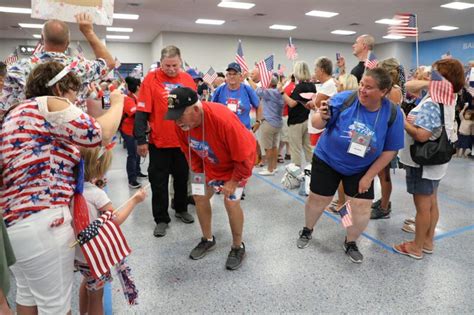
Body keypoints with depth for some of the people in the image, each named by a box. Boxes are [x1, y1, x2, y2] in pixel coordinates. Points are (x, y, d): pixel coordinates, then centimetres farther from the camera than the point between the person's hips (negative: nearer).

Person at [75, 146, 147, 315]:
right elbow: (116, 220, -20)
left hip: (77, 252, 8)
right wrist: (134, 200, -9)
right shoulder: (97, 194, -26)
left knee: (88, 283, 32)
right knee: (96, 293, 13)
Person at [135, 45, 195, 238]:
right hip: (159, 142, -3)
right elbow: (142, 112, -10)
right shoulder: (151, 79, -8)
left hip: (184, 140, 3)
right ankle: (161, 219, 21)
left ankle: (181, 210, 36)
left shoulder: (188, 79, 2)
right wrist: (141, 140, -14)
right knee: (159, 182, 6)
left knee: (182, 178, 17)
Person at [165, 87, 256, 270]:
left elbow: (244, 156, -29)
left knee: (231, 201, -12)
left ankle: (238, 247, 12)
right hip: (209, 164, 6)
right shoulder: (181, 123, -21)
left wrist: (234, 181, -20)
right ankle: (208, 239, 28)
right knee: (200, 197, 6)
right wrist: (198, 173, -6)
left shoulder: (223, 120, -40)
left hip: (238, 162, -6)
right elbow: (189, 151, 0)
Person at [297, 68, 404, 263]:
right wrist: (323, 117, -39)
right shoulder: (344, 99, -21)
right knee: (317, 200, 9)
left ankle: (350, 243, 29)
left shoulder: (393, 114, -15)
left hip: (362, 169, 1)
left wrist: (368, 176, -9)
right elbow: (317, 125, -15)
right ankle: (307, 230, 40)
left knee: (362, 209, -1)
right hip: (327, 160, -1)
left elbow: (389, 150, -7)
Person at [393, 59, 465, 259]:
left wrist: (402, 121, -19)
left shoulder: (431, 104, -23)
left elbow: (421, 135, -29)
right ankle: (428, 242, 31)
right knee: (431, 203, 17)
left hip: (422, 162, -9)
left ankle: (416, 247, 15)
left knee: (422, 206, 2)